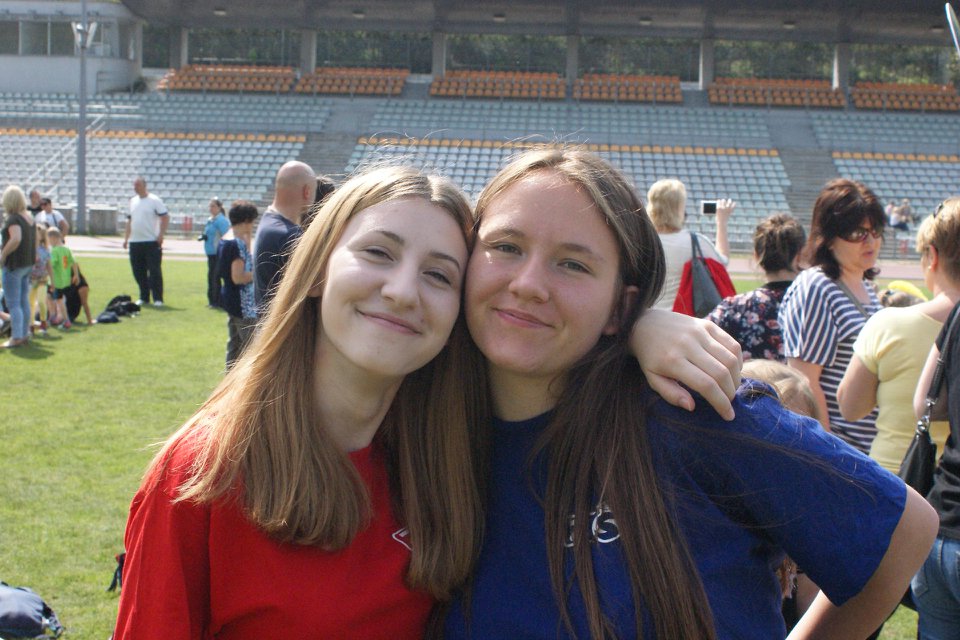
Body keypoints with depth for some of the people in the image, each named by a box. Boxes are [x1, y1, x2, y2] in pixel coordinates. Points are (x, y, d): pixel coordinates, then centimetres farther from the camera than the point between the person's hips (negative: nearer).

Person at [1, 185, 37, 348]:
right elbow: (35, 240, 17)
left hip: (14, 264, -9)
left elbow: (16, 239, -33)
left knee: (13, 304, -3)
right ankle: (25, 334, 22)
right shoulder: (30, 217, 9)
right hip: (28, 263, 9)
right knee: (24, 301, 16)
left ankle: (16, 338, -3)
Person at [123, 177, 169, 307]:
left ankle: (158, 299, -1)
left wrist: (160, 235, -15)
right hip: (135, 242, 7)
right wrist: (126, 238, 15)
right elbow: (129, 220, 21)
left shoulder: (154, 200, -5)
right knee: (138, 272, 8)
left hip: (152, 242, -6)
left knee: (155, 271, -5)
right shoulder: (132, 201, 15)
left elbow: (165, 218, -8)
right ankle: (144, 298, 18)